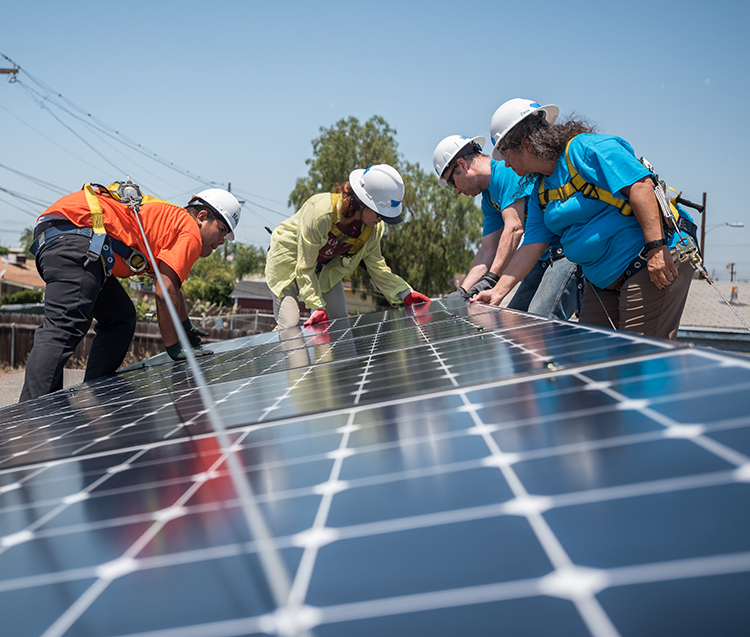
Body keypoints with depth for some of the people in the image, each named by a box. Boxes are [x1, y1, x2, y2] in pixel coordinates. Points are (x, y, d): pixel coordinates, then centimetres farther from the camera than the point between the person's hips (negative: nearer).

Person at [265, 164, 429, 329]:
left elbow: (376, 266, -6)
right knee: (289, 326, -16)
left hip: (326, 268, 6)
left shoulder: (374, 228, -20)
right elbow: (304, 268, -29)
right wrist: (316, 307, -33)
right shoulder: (319, 213, -38)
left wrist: (405, 294, -19)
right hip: (289, 261, -5)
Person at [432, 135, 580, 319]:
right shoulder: (488, 199, 18)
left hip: (565, 252, -10)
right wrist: (463, 291, 5)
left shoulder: (506, 170, -13)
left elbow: (514, 228, -23)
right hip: (543, 259, 10)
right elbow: (488, 249, 15)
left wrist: (491, 278, -27)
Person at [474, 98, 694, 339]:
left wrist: (656, 247, -27)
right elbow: (531, 247, 14)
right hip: (602, 282, 9)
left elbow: (640, 185, -21)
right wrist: (499, 290, 7)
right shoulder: (540, 192, 16)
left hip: (653, 265, -9)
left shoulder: (584, 148, -12)